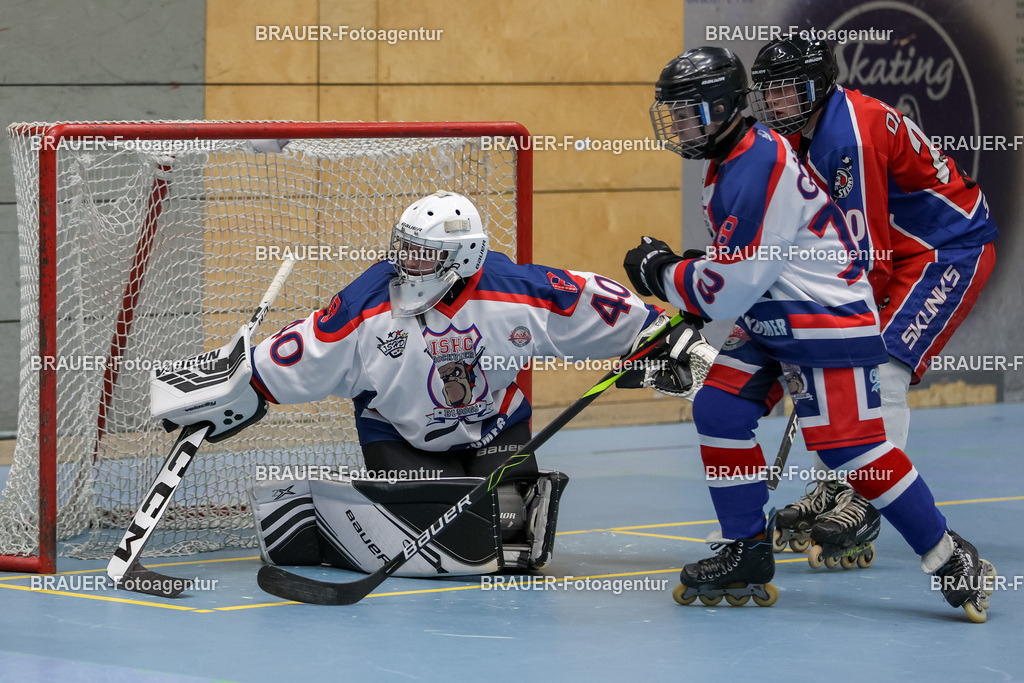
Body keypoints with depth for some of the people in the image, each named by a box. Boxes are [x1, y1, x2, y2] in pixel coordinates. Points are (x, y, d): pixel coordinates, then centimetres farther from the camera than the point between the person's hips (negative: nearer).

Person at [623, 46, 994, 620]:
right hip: (773, 325, 10)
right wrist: (678, 276, 14)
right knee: (719, 412, -1)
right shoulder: (730, 162, 11)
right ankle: (747, 556, 7)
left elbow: (730, 287, -23)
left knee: (852, 448, -15)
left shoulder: (761, 170, -23)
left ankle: (951, 559, -5)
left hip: (832, 324, -10)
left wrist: (660, 273, -9)